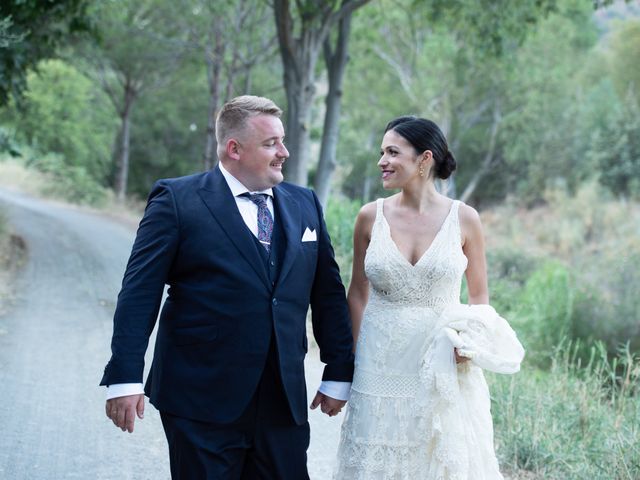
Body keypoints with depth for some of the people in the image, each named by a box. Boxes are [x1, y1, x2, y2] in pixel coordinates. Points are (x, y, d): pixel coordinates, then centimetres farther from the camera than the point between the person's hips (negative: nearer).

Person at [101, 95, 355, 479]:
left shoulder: (305, 204, 11)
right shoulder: (176, 200, -3)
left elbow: (329, 294, 14)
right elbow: (139, 294, -7)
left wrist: (338, 375, 12)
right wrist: (125, 378, -12)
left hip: (286, 401, 4)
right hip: (202, 403, -4)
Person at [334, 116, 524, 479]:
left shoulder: (464, 219, -3)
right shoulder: (371, 216, 0)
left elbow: (479, 296, 7)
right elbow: (358, 293, 9)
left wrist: (471, 339, -11)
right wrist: (349, 360, 7)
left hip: (443, 368, -1)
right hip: (382, 365, 1)